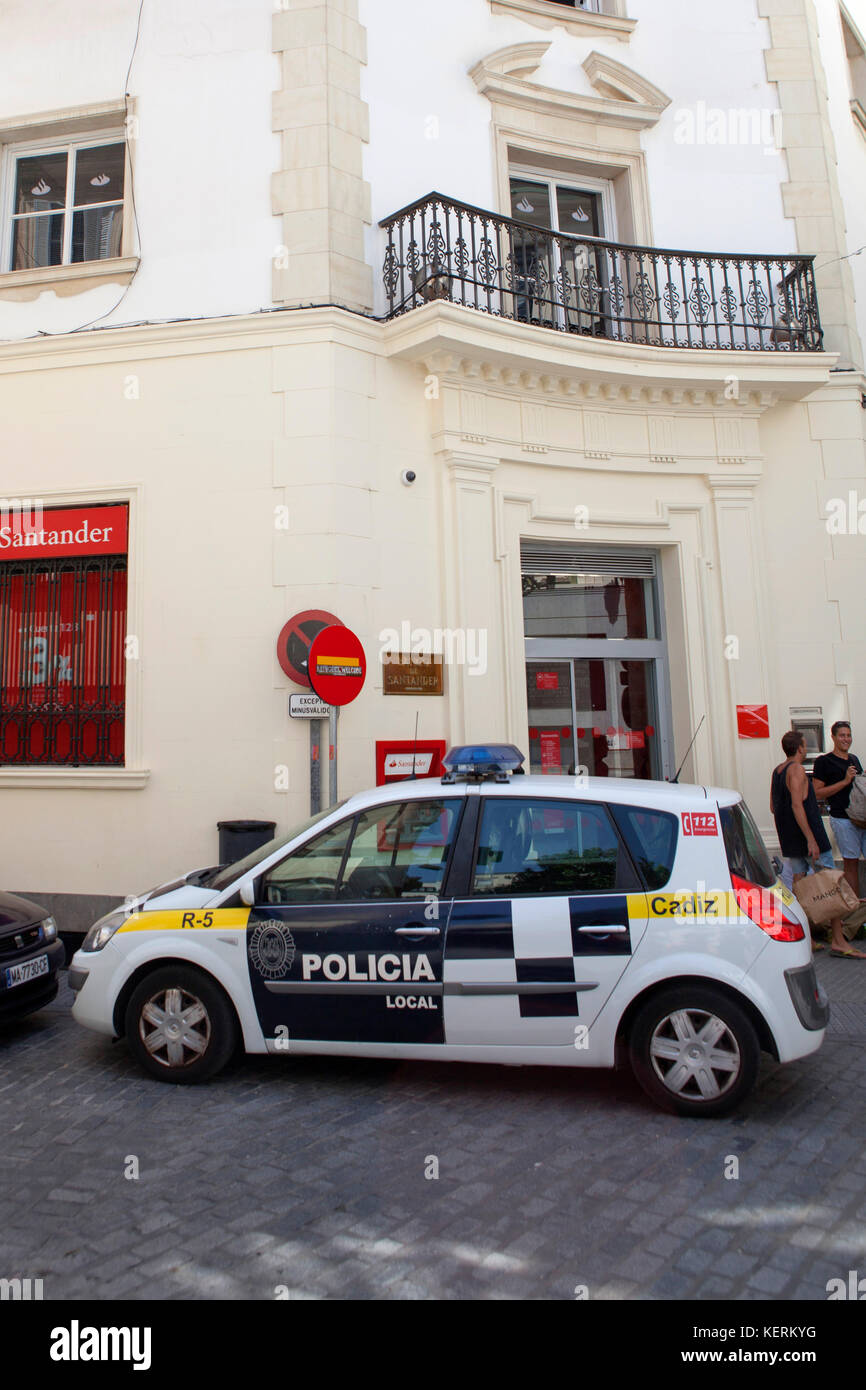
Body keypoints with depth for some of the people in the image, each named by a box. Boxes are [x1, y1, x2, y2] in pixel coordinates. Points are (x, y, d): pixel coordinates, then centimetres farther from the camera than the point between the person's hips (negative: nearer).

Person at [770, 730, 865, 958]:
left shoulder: (777, 771, 12)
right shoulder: (796, 769, -13)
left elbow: (773, 808, 17)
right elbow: (797, 805, -22)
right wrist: (811, 839, -24)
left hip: (789, 838, 9)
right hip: (807, 834, -9)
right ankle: (837, 941, -4)